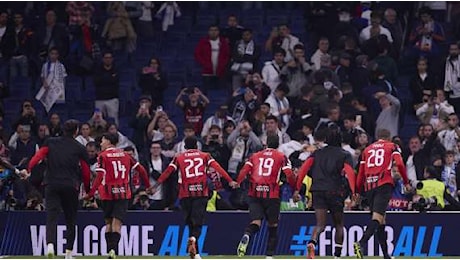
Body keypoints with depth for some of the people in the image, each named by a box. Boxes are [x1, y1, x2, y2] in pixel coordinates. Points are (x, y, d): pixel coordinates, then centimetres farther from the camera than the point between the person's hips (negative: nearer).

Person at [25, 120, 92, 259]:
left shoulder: (50, 142, 9)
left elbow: (38, 156, -6)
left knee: (51, 216, -8)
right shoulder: (80, 148, 6)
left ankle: (50, 244, -33)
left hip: (52, 185, 0)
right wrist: (87, 190, 18)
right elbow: (86, 172, 7)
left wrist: (29, 170, -14)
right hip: (71, 186, 0)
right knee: (70, 220, 11)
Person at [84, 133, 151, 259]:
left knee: (108, 223, 13)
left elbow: (100, 177, -13)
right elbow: (141, 169, 9)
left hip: (108, 193, -2)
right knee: (117, 223, -3)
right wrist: (148, 186, 19)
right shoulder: (125, 155, 9)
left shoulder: (103, 156, -3)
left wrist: (91, 193, -13)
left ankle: (110, 249, 9)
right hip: (124, 193, 2)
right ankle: (113, 249, -22)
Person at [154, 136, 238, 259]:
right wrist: (230, 181, -6)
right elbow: (217, 167, -1)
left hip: (185, 194, 1)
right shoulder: (204, 156, 12)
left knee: (190, 222, 10)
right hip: (201, 193, -1)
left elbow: (167, 172, 4)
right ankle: (193, 239, -35)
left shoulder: (179, 158, 11)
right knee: (198, 221, -3)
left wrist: (155, 186, 5)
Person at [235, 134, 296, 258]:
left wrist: (237, 183, 2)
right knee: (273, 225, 12)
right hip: (272, 193, -2)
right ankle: (270, 255, 10)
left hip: (255, 193, 2)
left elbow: (244, 171, 3)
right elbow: (290, 175, -1)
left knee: (255, 222, -4)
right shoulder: (281, 157, 9)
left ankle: (246, 236, -37)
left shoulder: (255, 156, 17)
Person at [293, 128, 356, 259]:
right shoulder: (344, 155, 6)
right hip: (335, 192, -2)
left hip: (317, 190, 2)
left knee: (320, 225, -4)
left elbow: (304, 168, 2)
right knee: (339, 225, 14)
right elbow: (350, 173, -10)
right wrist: (354, 193, -17)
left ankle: (312, 243, -34)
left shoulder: (317, 153, 15)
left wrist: (297, 189, 0)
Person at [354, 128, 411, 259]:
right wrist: (406, 183, 5)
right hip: (384, 184, -5)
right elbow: (399, 164, -3)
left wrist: (357, 191, 23)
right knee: (377, 216, -14)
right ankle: (361, 243, -36)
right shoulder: (392, 147, 11)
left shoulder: (367, 149, 21)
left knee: (380, 219, 13)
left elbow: (361, 172, 19)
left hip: (369, 185, 5)